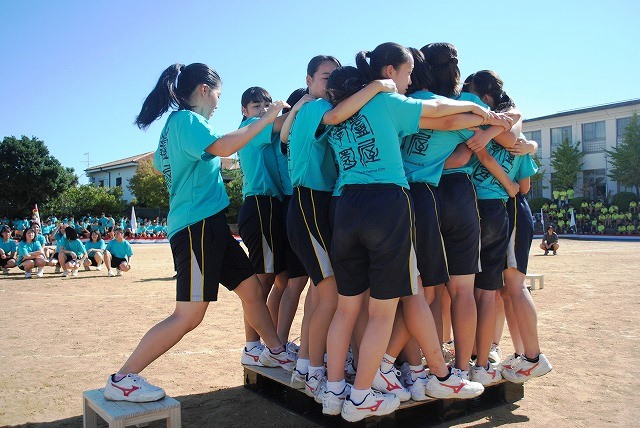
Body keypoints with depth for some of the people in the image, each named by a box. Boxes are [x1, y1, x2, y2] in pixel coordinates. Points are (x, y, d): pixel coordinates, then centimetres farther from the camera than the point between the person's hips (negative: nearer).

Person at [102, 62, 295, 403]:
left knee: (251, 287, 14)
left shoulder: (176, 124, 19)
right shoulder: (185, 119, -10)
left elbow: (159, 164, 35)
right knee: (188, 314, -10)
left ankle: (275, 351, 29)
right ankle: (122, 380, -2)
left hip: (209, 226, 10)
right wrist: (266, 118, -18)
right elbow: (221, 147, -27)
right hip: (197, 225, -10)